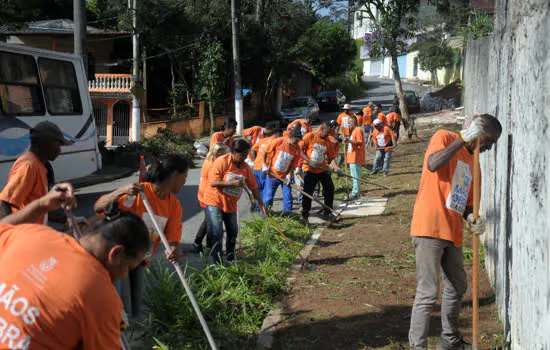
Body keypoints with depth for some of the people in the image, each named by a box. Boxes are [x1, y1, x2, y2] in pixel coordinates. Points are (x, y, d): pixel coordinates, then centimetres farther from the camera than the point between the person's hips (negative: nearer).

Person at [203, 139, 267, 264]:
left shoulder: (245, 168, 0)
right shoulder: (221, 162, -18)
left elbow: (254, 187, 4)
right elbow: (213, 183, -23)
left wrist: (261, 203, -3)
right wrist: (233, 183, -27)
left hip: (231, 204, 6)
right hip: (215, 201, -6)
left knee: (233, 233, 14)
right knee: (217, 233, -11)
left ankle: (230, 259, 32)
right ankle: (217, 264, -4)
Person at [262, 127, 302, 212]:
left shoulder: (297, 149, -8)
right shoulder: (278, 142, -16)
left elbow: (294, 164, -3)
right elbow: (266, 153, -4)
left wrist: (289, 175, -14)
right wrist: (265, 165, -5)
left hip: (285, 176, 2)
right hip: (272, 174, -2)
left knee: (288, 197, -1)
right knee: (268, 197, 3)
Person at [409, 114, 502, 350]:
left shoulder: (472, 161, 21)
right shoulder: (444, 138, -2)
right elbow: (433, 164, -23)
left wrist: (471, 218, 2)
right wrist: (464, 138, -21)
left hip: (452, 233, 9)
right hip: (430, 228, -9)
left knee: (457, 287, 20)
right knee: (428, 292, -10)